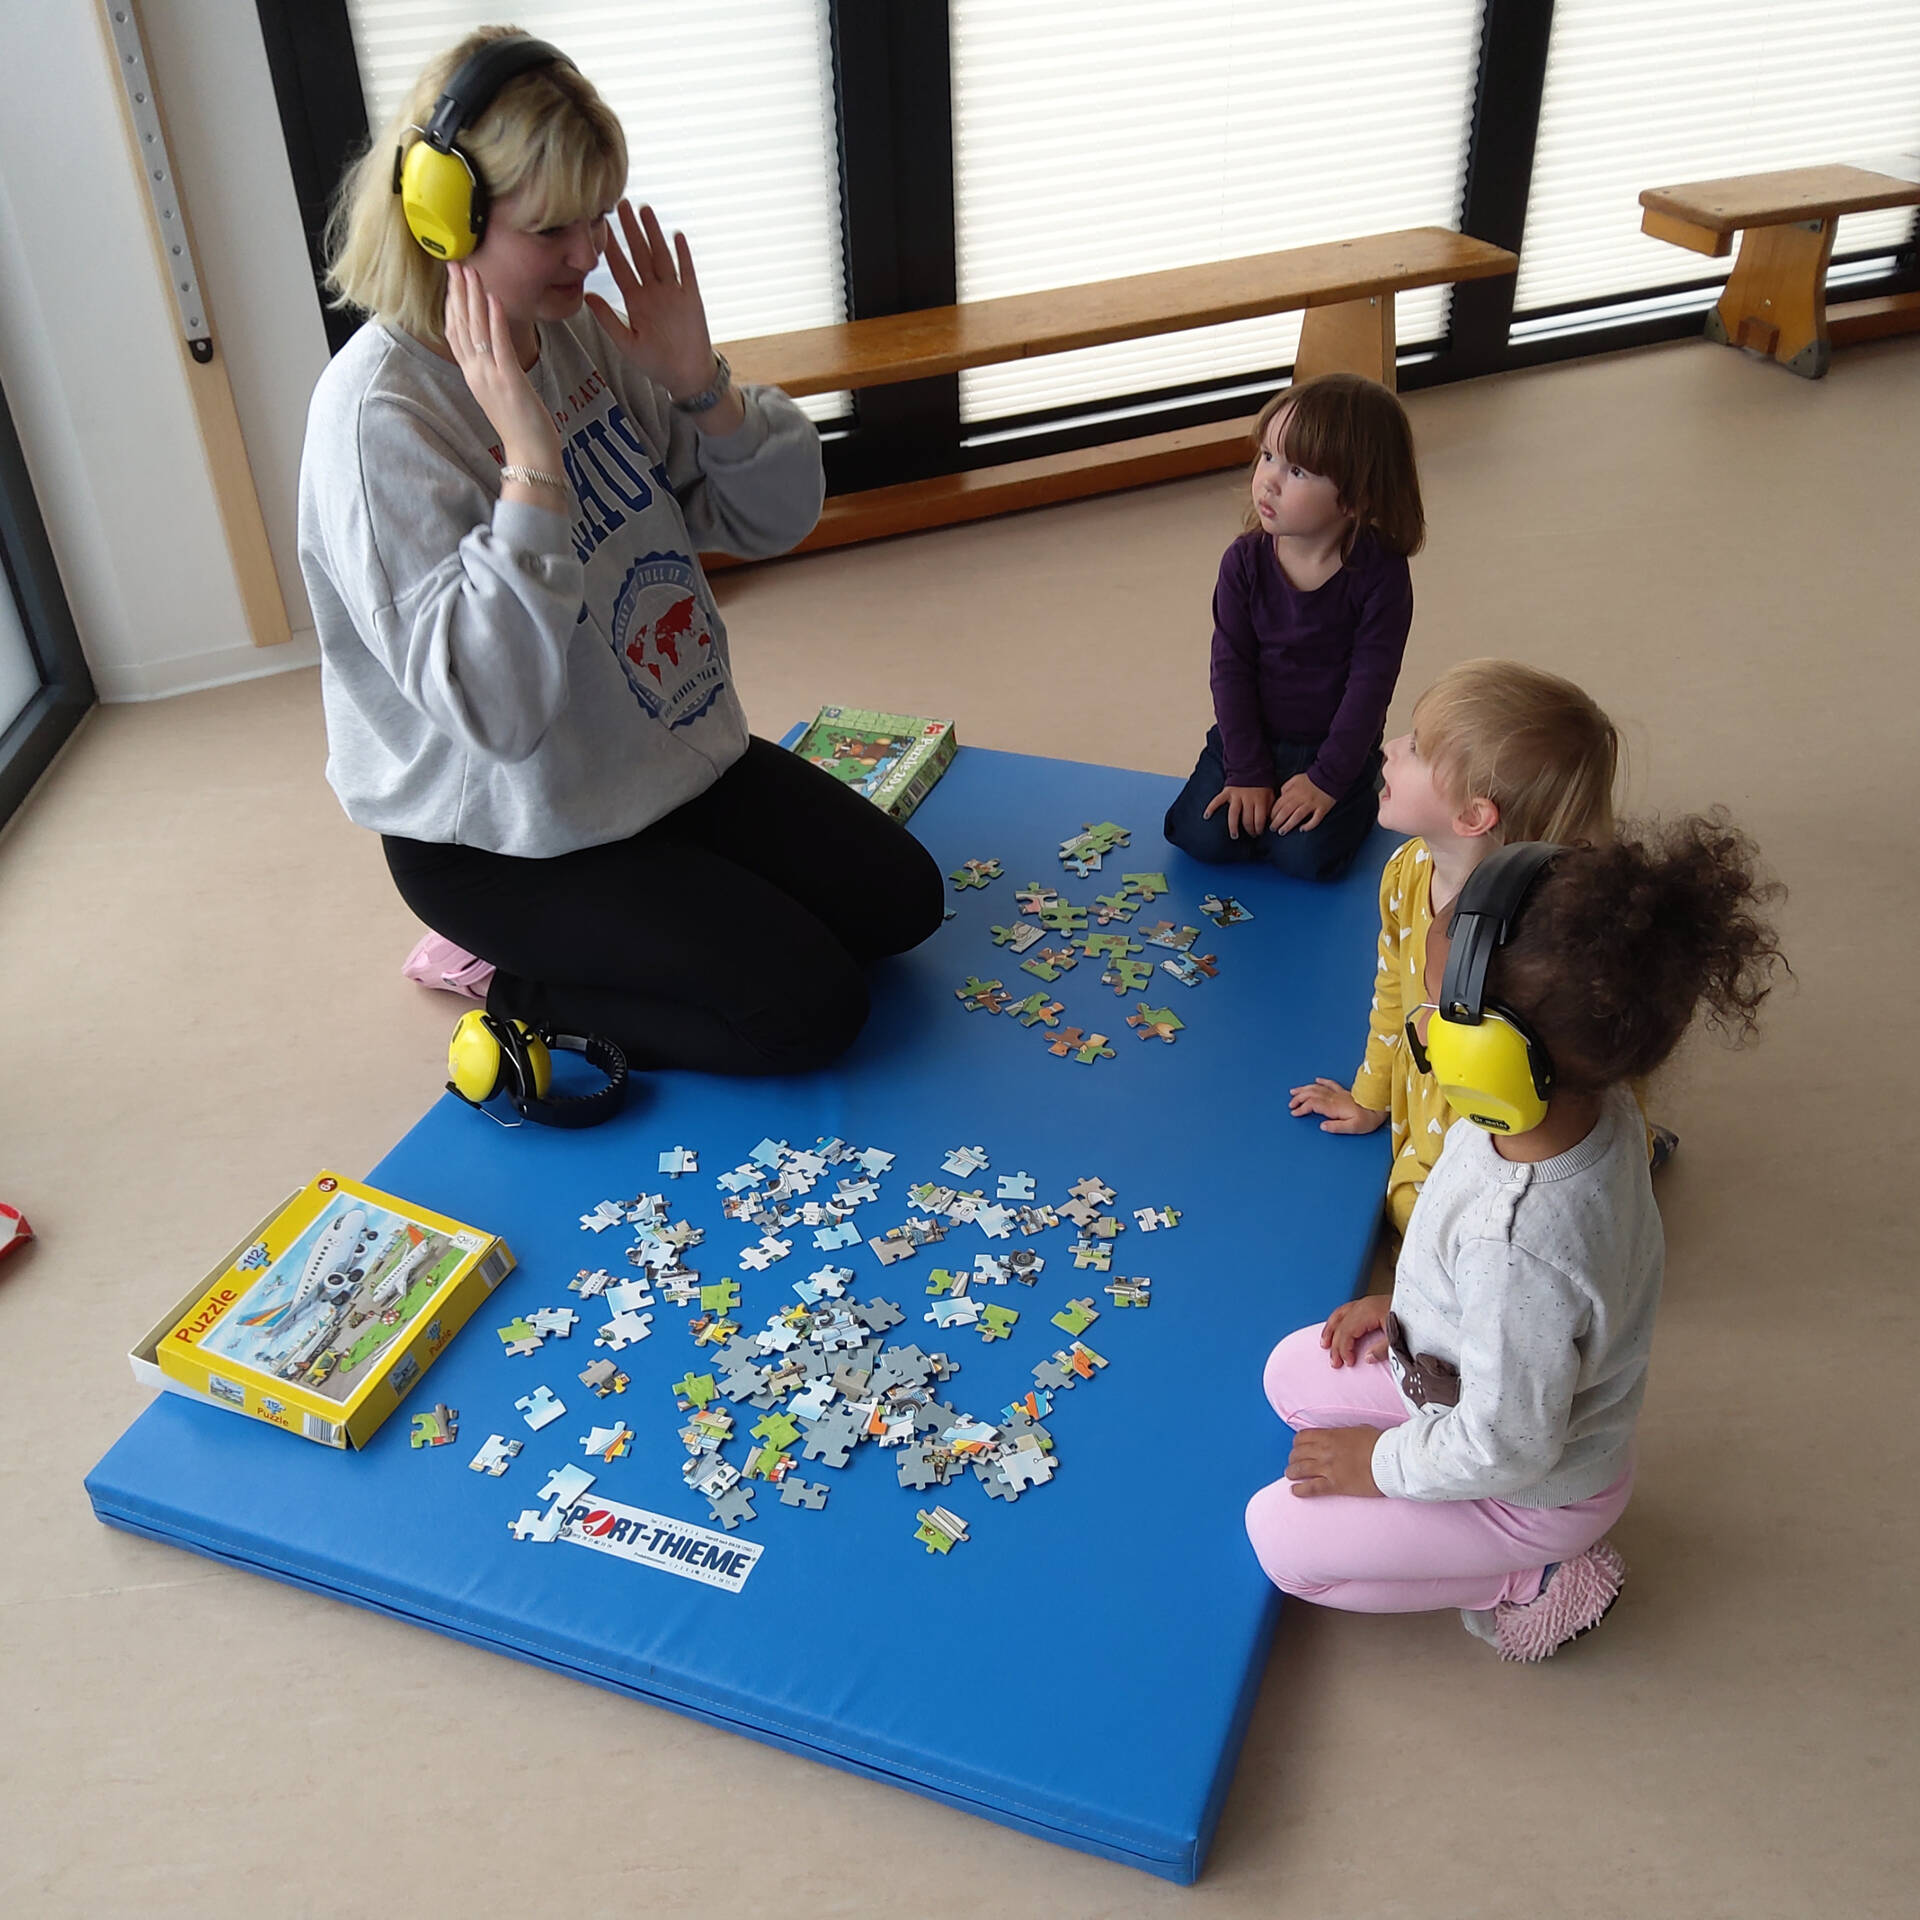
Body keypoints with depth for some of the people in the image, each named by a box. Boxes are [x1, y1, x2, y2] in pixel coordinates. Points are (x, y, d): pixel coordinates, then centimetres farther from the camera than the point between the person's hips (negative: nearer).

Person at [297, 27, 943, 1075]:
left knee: (898, 900, 7)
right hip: (502, 833, -7)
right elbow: (494, 706, -31)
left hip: (676, 753, 8)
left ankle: (591, 940, 18)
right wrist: (530, 460, -35)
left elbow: (776, 518, 1)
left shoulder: (587, 328, -3)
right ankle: (506, 977, 5)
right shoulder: (377, 414, -23)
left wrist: (700, 386, -17)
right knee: (807, 1008, -13)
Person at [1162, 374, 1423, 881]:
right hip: (1251, 735, 2)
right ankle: (1256, 800, 16)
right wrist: (1247, 773, -13)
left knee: (1304, 856, -19)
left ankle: (1356, 802, 13)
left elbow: (1370, 682, -15)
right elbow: (1232, 668, -8)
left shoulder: (1381, 574, -17)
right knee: (1202, 837, -15)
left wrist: (1326, 779, -18)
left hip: (1334, 745, -2)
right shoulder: (1245, 562, -11)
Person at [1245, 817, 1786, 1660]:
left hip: (1538, 1489, -8)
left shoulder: (1519, 1253, -45)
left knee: (1279, 1536, 0)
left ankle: (1528, 1577, 10)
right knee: (1293, 1374, 15)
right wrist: (1406, 1300, 7)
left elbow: (1505, 1450, -30)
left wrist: (1379, 1464, -13)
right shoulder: (1595, 1109, -20)